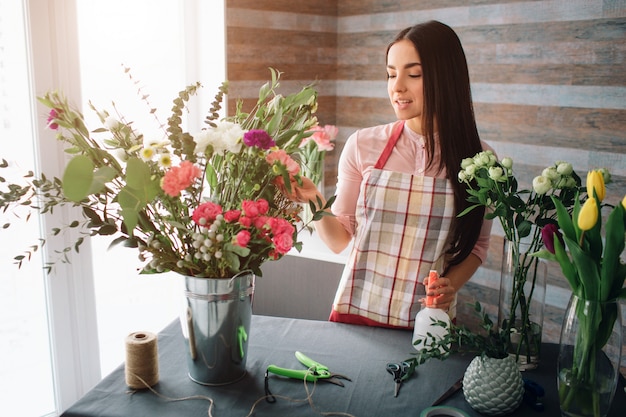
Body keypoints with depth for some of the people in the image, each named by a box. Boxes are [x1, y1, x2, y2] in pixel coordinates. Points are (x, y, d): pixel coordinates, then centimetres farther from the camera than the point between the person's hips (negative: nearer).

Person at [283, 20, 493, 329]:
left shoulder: (477, 158, -6)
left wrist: (451, 284, -12)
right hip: (356, 314, 0)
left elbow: (476, 245, 6)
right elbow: (339, 240, -1)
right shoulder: (363, 145, -7)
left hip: (429, 323, 0)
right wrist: (315, 203, -18)